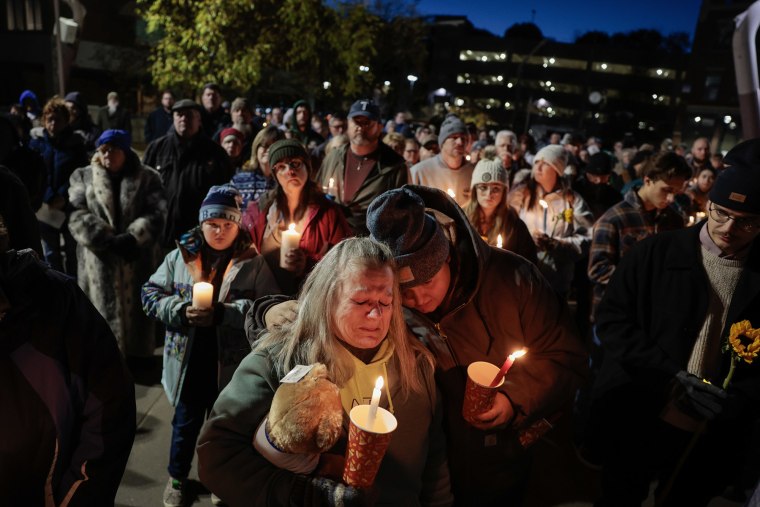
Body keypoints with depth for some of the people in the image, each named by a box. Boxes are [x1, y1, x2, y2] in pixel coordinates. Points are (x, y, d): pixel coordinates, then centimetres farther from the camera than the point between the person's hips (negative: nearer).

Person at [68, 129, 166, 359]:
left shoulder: (148, 177, 6)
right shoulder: (83, 176, 9)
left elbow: (156, 214, -4)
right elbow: (77, 214, -3)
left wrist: (131, 239, -19)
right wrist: (109, 241, -15)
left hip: (137, 260, 0)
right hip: (99, 261, 1)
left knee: (135, 311, 8)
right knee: (102, 312, 4)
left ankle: (136, 355, 21)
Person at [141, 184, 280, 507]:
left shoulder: (253, 263, -8)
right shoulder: (180, 255, -1)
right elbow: (150, 295, 2)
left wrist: (222, 313, -25)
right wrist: (181, 310, -17)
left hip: (230, 363, -1)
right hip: (189, 361, 2)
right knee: (185, 423, 20)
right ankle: (177, 478, 45)